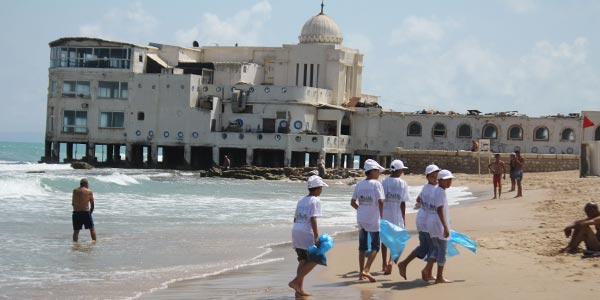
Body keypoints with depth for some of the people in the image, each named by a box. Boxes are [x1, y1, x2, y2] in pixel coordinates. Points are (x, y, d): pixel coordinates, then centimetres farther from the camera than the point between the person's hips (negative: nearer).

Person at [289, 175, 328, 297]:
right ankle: (295, 281, -8)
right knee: (314, 259, 0)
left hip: (296, 231, 8)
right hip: (306, 233, -8)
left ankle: (299, 289, 11)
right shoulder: (315, 201, -6)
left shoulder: (302, 200, 18)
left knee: (303, 261, 13)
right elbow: (313, 219, -15)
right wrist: (317, 237, -16)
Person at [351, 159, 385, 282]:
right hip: (373, 220, -6)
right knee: (375, 246, 2)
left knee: (362, 246, 14)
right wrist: (382, 217, -5)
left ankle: (361, 272, 17)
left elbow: (353, 202, 8)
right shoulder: (376, 184, -10)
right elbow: (380, 202, -15)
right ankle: (366, 270, -13)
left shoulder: (359, 184, 6)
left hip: (361, 219, 6)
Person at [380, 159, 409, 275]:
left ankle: (384, 264, 23)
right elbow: (403, 203, -5)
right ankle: (390, 261, -18)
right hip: (397, 215, -2)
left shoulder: (384, 182, -2)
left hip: (385, 213, 2)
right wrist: (403, 219, 4)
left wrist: (379, 216, 8)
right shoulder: (403, 184, -6)